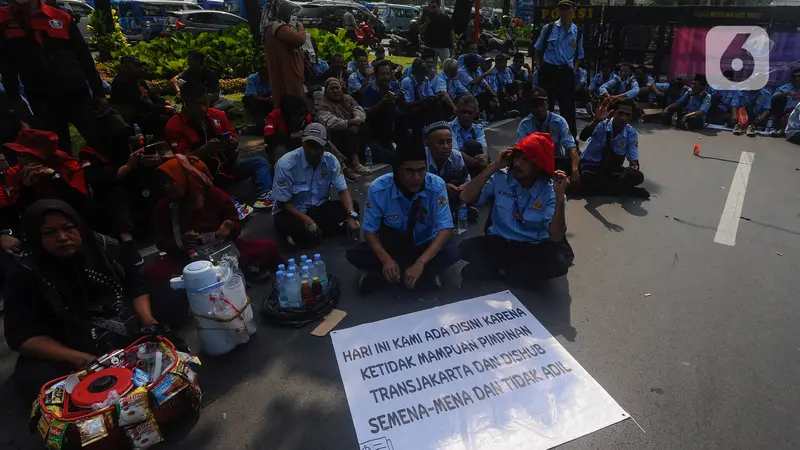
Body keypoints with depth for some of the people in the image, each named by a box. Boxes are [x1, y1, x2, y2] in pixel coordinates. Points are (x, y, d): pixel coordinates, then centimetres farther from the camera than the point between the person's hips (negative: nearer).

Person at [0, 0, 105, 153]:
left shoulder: (62, 18, 6)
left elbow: (85, 57, 6)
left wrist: (99, 92, 1)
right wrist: (14, 99, -1)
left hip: (77, 94, 0)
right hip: (40, 102, 1)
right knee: (60, 151, 7)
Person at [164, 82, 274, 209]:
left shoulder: (217, 114, 4)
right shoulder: (174, 126, -7)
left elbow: (234, 139, 10)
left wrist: (232, 142, -17)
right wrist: (206, 148, -29)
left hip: (228, 166, 4)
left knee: (260, 162, -12)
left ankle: (264, 195, -34)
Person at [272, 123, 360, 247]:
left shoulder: (331, 161, -11)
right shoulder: (286, 164, -22)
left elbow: (342, 190, -10)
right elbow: (283, 202, -18)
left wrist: (352, 215, -29)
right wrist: (306, 219, -33)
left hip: (320, 207, 4)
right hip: (294, 211, -4)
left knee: (353, 207, -18)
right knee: (284, 224, -38)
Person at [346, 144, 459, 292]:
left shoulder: (436, 186, -23)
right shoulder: (378, 188, -22)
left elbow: (445, 229, -25)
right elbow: (370, 231, -15)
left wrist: (420, 263, -38)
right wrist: (386, 259, -34)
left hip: (425, 246, 0)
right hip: (392, 246, 1)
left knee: (452, 252, -30)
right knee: (354, 253, -24)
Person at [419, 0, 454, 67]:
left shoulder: (445, 18, 1)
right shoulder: (427, 18, 6)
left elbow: (451, 31, 1)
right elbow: (420, 31, 1)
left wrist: (453, 44, -5)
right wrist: (426, 22, -13)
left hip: (444, 46, -2)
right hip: (430, 47, 2)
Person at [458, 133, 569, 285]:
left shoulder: (550, 191, -11)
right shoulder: (501, 178, -7)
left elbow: (556, 236, -18)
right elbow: (465, 197, -17)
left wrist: (560, 197, -29)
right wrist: (493, 167, -20)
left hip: (535, 247, -1)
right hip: (499, 242, 1)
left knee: (558, 263, -32)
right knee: (466, 248, -27)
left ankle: (503, 270, -9)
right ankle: (512, 268, -4)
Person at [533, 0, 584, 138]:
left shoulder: (578, 33, 7)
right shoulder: (548, 28, 1)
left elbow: (578, 56, 16)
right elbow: (538, 50, 10)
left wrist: (573, 71, 4)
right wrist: (542, 67, 4)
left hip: (566, 73, 2)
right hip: (548, 71, -2)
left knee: (568, 106, 5)